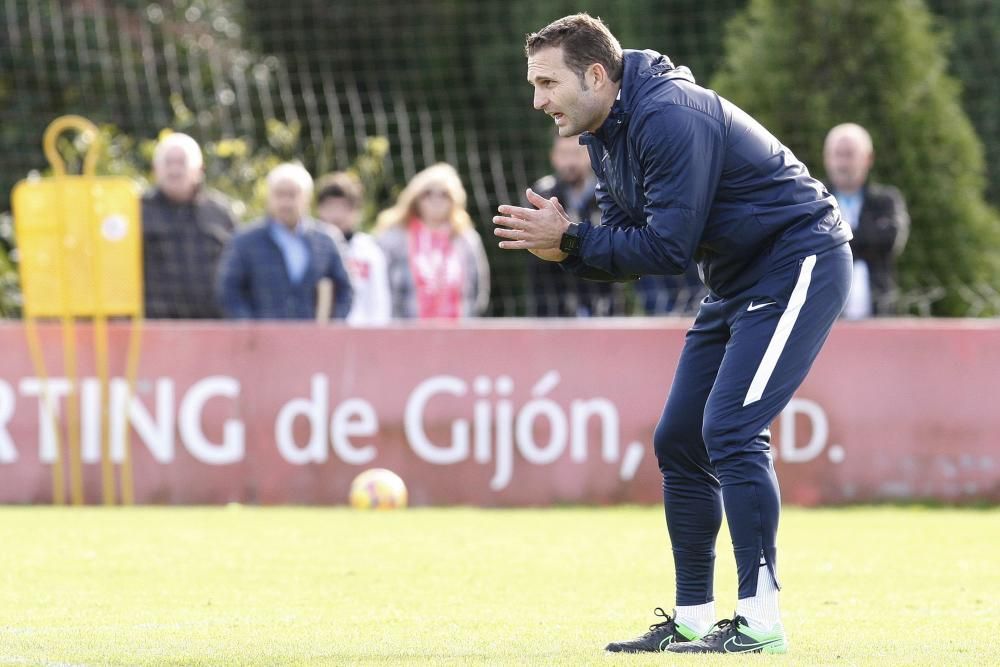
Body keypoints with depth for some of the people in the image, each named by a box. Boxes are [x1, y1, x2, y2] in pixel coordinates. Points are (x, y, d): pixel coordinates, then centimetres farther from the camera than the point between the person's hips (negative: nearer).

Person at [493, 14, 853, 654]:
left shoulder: (669, 118, -25)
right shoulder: (606, 132, 7)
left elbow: (668, 248, -27)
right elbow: (628, 248, 7)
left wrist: (569, 238, -21)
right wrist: (565, 248, -12)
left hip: (798, 264, -10)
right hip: (737, 283, 10)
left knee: (730, 429, -20)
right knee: (678, 442, 8)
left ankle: (761, 620, -19)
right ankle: (693, 620, 16)